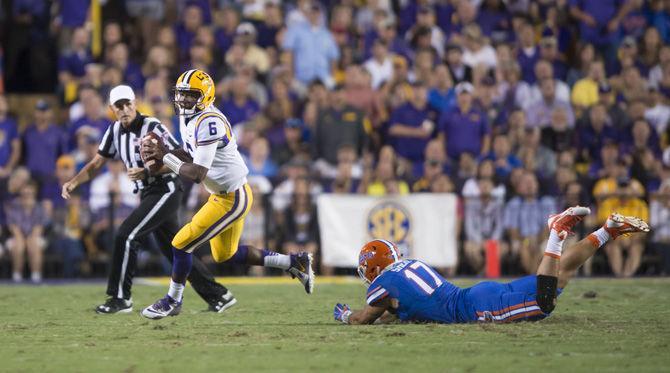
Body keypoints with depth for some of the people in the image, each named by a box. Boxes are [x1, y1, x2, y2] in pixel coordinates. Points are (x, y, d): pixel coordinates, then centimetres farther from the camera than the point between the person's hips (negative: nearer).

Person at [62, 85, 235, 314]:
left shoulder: (151, 127, -16)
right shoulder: (115, 131, 7)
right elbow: (97, 164, 12)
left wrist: (147, 172, -30)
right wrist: (74, 183, -3)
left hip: (165, 190, -8)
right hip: (148, 194, 8)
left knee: (126, 236, -15)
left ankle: (120, 299, -6)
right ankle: (218, 296, 19)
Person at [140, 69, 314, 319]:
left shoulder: (208, 123, -26)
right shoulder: (188, 118, 4)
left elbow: (197, 174, -29)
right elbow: (189, 156, 12)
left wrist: (165, 156, -20)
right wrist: (161, 154, -5)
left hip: (232, 198, -10)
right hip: (223, 194, 10)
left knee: (181, 245, -5)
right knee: (225, 256, 22)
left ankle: (172, 302, 14)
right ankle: (293, 262, 29)